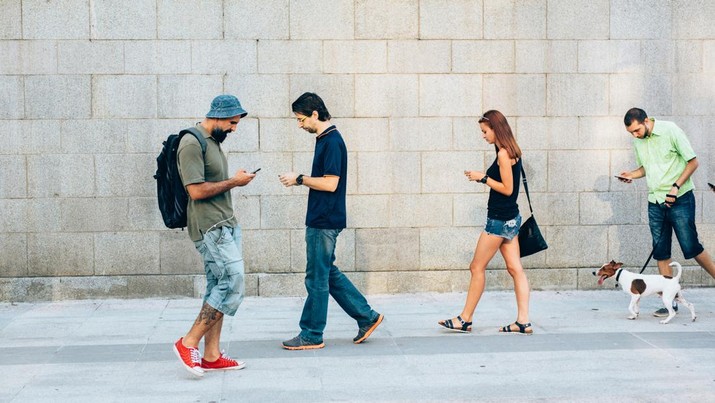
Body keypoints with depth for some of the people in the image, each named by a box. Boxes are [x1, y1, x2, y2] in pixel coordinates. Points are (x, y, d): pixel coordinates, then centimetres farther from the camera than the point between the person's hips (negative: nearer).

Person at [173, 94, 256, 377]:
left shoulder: (212, 141, 17)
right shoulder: (192, 144, -15)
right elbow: (196, 190, -21)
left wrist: (236, 181, 7)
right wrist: (234, 181, -12)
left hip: (225, 224, 10)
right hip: (210, 227, -10)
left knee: (219, 289, 9)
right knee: (233, 286, -12)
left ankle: (212, 356, 12)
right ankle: (188, 343, -3)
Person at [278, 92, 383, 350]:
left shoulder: (332, 142, -16)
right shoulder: (326, 139, 14)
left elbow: (330, 183, -22)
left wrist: (299, 179, -13)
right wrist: (301, 180, 6)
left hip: (324, 222, -10)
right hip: (322, 219, 10)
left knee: (317, 278, -1)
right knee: (327, 273, 15)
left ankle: (311, 336, 8)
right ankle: (367, 317, 20)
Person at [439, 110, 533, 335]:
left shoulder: (503, 153, -16)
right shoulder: (512, 151, 12)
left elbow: (507, 189, -18)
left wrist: (483, 178, -12)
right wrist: (484, 178, 7)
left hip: (499, 220, -10)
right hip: (510, 218, 10)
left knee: (477, 267, 0)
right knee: (515, 268, 5)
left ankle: (465, 320, 8)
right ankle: (523, 321, 3)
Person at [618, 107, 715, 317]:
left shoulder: (670, 131, -11)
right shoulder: (638, 141, 7)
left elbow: (693, 162, -9)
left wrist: (676, 187, -18)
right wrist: (632, 174, 0)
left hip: (680, 200, -6)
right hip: (655, 203, 6)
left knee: (691, 248, -6)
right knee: (661, 253, 4)